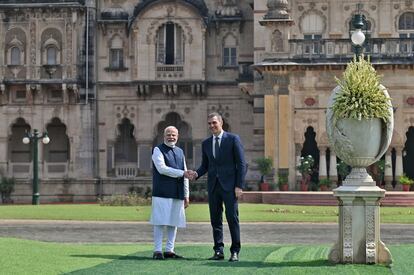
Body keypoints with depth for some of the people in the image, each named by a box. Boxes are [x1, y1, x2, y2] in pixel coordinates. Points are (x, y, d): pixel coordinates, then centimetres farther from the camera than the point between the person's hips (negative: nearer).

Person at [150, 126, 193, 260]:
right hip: (162, 193, -6)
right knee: (160, 222, -6)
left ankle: (169, 250, 11)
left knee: (174, 222, 6)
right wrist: (181, 173, -15)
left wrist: (186, 195, 14)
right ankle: (158, 251, -3)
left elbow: (185, 175, 19)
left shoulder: (180, 152, 19)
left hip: (177, 194, 6)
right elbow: (162, 168, -13)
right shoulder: (158, 150, 0)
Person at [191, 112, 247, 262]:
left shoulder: (233, 139, -2)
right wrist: (196, 174, -4)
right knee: (215, 220, 4)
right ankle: (218, 251, 9)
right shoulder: (206, 143, 13)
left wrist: (239, 185, -11)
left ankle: (235, 252, -1)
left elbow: (241, 164, -4)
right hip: (213, 186, 5)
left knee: (232, 218, -7)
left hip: (229, 185, -5)